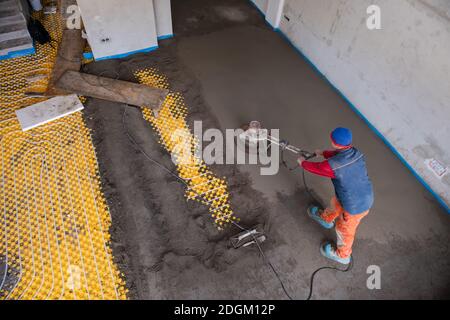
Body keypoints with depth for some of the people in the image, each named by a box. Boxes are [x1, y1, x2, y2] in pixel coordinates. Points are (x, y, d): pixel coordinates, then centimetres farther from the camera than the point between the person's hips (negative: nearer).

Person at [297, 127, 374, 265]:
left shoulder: (333, 165, -32)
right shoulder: (356, 153, -12)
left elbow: (315, 167, -11)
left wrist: (303, 162, 9)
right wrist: (323, 153, 25)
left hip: (355, 207, -7)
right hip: (366, 197, 7)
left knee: (344, 229, 21)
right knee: (336, 202, 34)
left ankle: (342, 255, 49)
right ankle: (326, 218, 66)